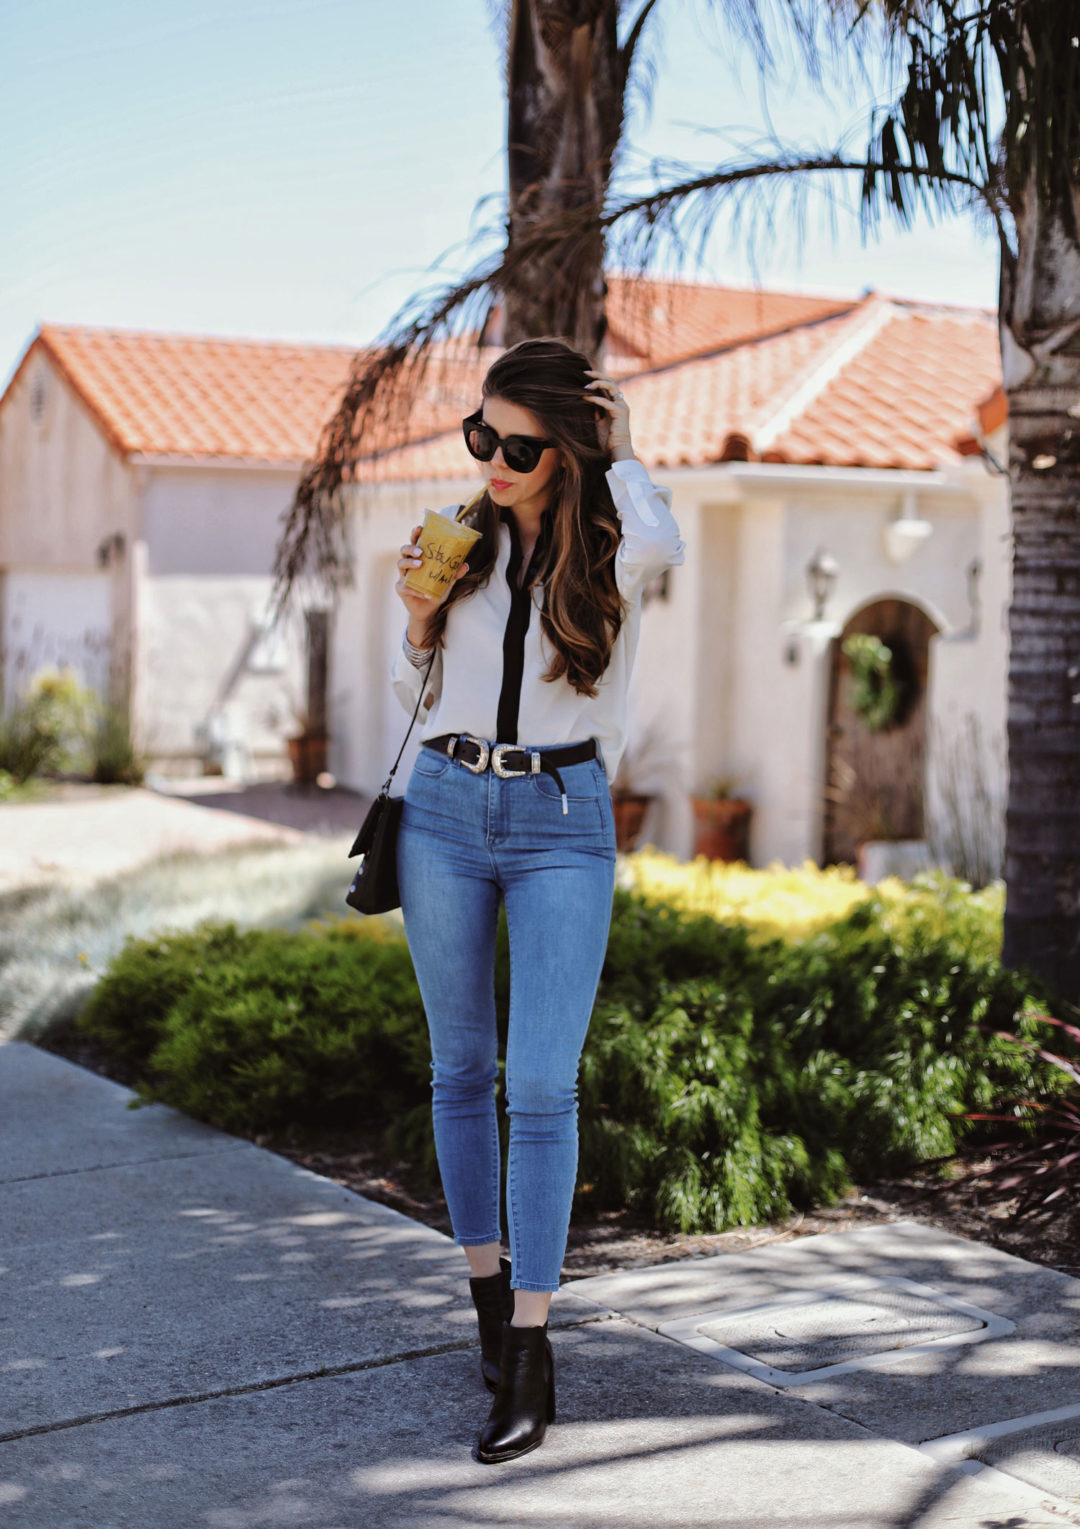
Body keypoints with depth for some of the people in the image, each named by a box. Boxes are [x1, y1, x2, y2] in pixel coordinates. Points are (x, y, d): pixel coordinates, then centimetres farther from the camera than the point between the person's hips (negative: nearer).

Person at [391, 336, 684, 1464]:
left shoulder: (608, 547, -1)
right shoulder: (457, 537, 7)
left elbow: (660, 545, -28)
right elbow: (413, 694, 14)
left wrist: (621, 449, -11)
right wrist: (417, 619, -6)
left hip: (563, 823, -3)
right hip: (444, 811, 3)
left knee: (542, 1084, -8)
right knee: (461, 1069, 10)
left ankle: (526, 1354, -3)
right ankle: (489, 1288, 28)